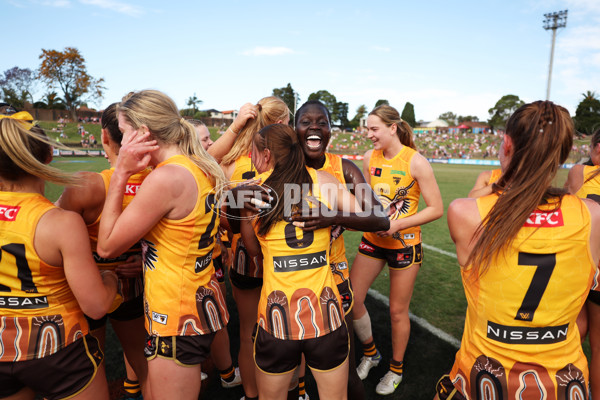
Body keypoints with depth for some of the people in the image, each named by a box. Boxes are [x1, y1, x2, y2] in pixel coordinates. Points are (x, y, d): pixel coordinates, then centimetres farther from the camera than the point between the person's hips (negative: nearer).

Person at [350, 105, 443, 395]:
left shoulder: (416, 161, -15)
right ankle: (370, 353, 31)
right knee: (351, 299, 3)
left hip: (404, 244, -4)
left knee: (397, 310, 9)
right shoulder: (370, 157, -1)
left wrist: (397, 224, -21)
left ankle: (396, 369, 35)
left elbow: (436, 209, -13)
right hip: (373, 240, 5)